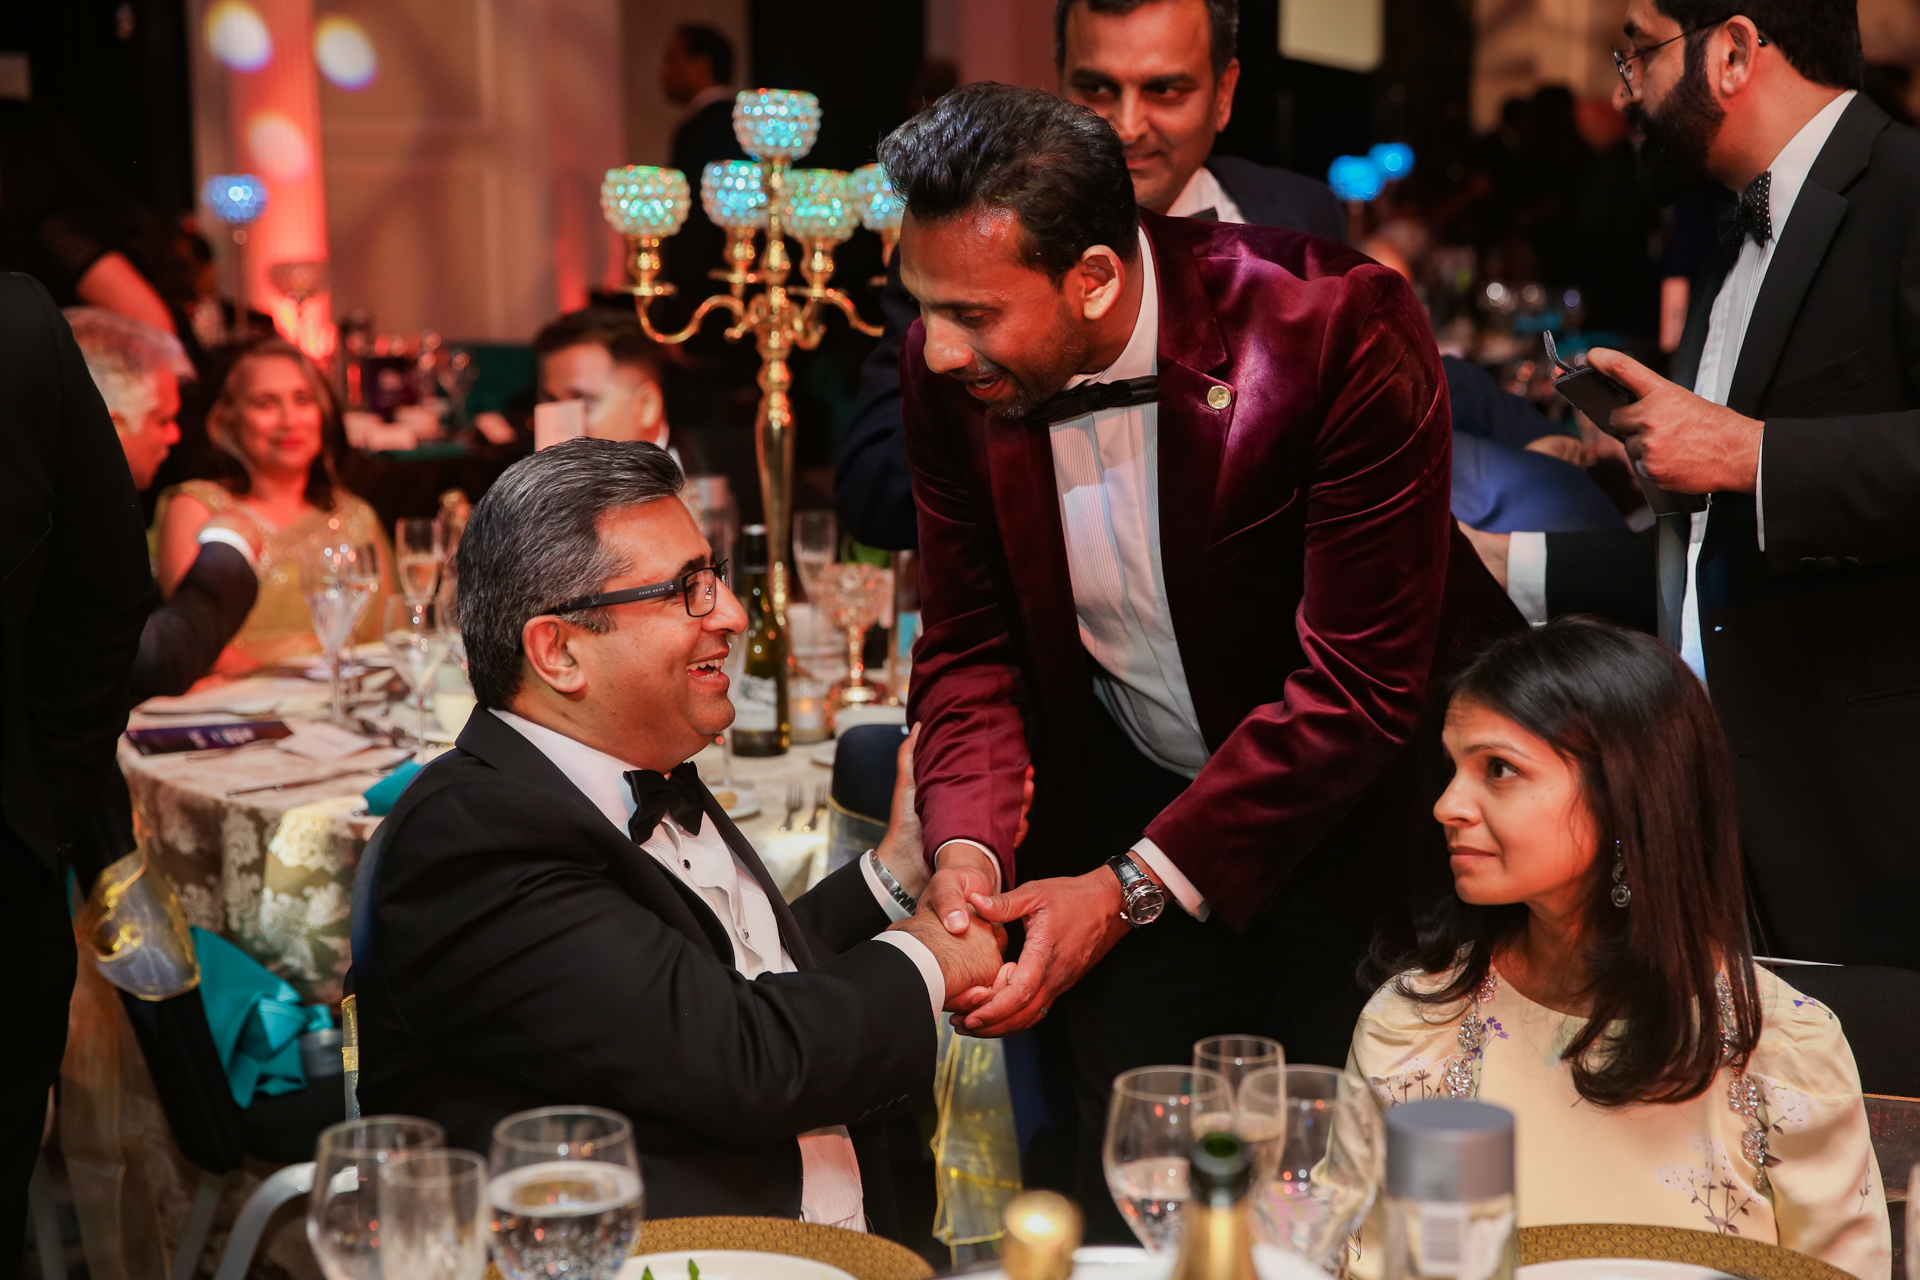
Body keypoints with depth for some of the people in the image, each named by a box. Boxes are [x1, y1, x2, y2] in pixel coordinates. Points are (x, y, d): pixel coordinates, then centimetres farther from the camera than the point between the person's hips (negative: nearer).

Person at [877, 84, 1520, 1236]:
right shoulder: (951, 375, -12)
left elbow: (1355, 686, -26)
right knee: (1131, 1194, 10)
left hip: (1356, 816, -4)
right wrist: (969, 846, -20)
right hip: (1132, 798, 4)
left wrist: (1131, 887, -28)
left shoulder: (1341, 332, -28)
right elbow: (972, 645, -1)